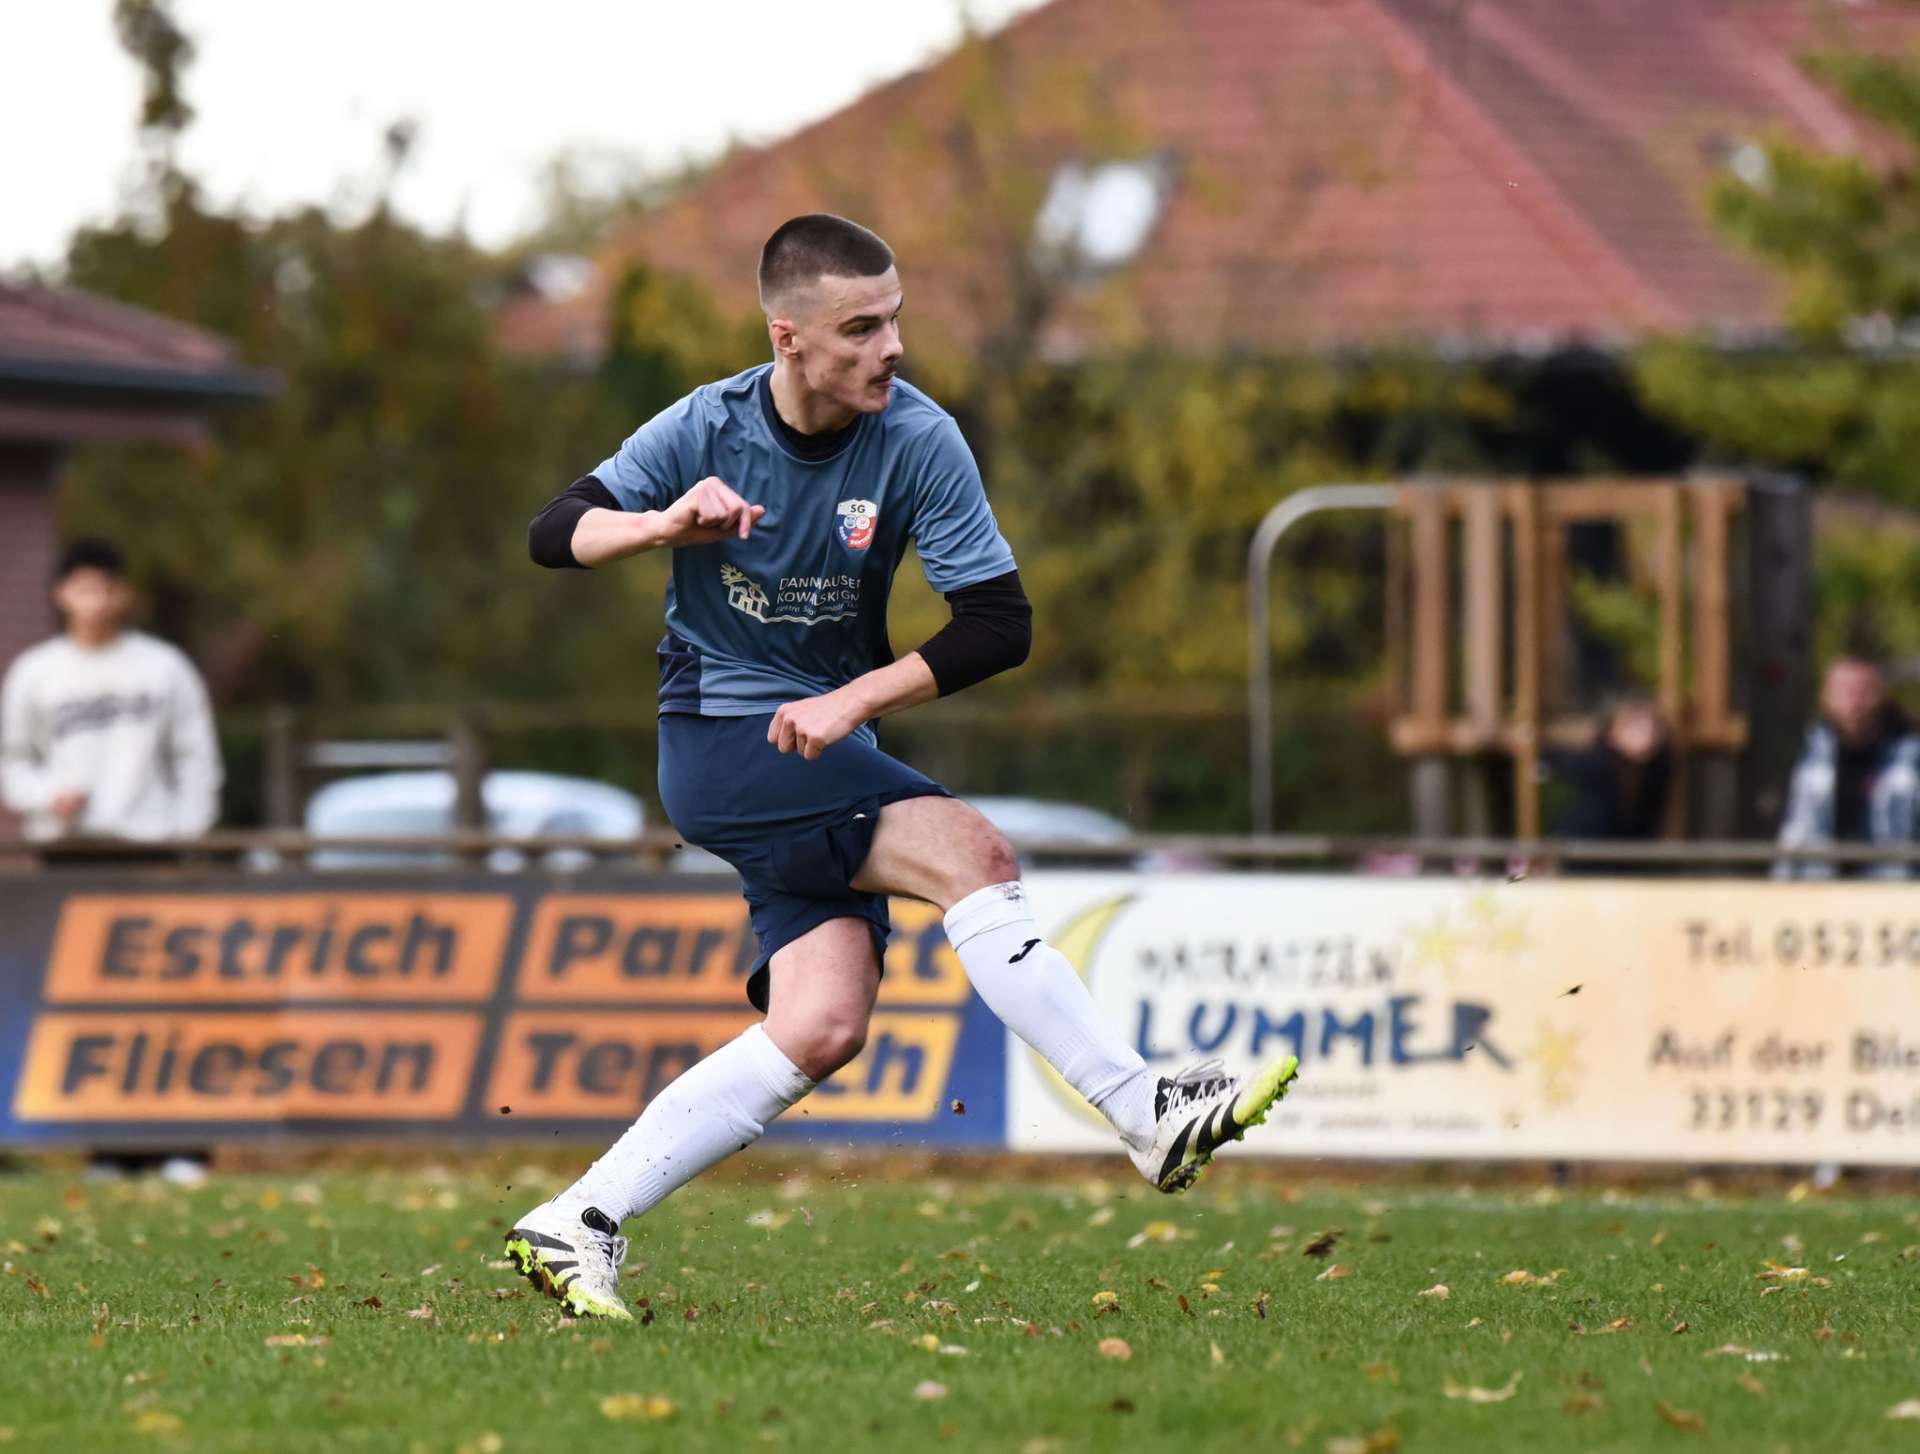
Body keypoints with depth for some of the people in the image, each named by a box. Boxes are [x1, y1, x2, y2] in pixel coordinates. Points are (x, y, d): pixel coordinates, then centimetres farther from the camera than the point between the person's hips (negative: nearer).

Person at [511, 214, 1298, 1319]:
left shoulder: (919, 441, -9)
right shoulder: (706, 430, -10)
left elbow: (1001, 625, -9)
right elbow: (555, 535, -5)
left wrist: (853, 700, -18)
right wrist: (664, 525, -25)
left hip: (828, 750, 4)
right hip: (717, 740, -4)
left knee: (824, 1029, -11)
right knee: (972, 854, -23)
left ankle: (580, 1224, -5)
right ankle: (1148, 1116, -24)